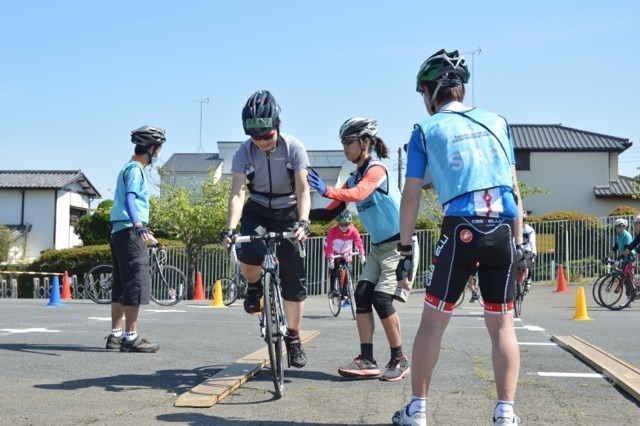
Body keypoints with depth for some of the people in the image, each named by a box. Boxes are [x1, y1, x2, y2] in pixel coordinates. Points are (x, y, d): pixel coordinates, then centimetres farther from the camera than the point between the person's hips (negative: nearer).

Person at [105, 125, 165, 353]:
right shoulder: (136, 168, -9)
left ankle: (116, 334, 16)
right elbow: (129, 198, -25)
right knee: (136, 284, -10)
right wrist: (138, 226, -40)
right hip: (130, 232, -10)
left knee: (121, 285, 12)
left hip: (120, 231, 10)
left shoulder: (128, 167, 22)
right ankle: (131, 337, -10)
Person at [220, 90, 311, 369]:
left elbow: (302, 189, -20)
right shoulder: (243, 152, -16)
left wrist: (303, 222, -37)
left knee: (294, 277, -6)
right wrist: (230, 228, -38)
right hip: (257, 211, 0)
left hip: (288, 212, 0)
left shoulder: (293, 147, -17)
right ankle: (254, 286, 5)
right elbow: (237, 193, -23)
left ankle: (293, 337, 10)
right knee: (249, 253, -31)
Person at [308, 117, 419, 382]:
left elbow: (358, 194, -36)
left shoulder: (376, 169, -15)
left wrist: (327, 190, -52)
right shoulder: (353, 179, 9)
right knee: (361, 297, -3)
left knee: (381, 299, -13)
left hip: (399, 244, -8)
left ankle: (399, 360, 2)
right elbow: (330, 214, 4)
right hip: (377, 246, 8)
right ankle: (367, 361, 0)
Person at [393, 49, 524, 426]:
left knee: (433, 322, 9)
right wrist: (519, 241, 18)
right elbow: (514, 188, 14)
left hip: (460, 230, -3)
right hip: (502, 231, 3)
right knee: (502, 325, 11)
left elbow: (411, 195, 4)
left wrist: (406, 249, 8)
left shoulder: (426, 130, 7)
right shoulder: (497, 122, 16)